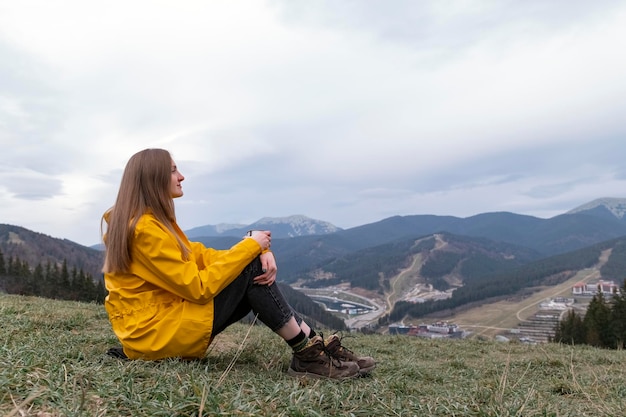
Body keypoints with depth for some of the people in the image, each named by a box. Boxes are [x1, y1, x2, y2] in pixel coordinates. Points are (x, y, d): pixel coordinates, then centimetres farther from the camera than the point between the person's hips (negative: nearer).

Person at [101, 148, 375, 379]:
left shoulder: (153, 221, 12)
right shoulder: (145, 228, -20)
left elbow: (197, 255, 4)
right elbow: (199, 287, -23)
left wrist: (259, 251, -12)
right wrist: (250, 247, -15)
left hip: (161, 321, 9)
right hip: (156, 334, -9)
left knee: (258, 271, 0)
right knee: (250, 268, -16)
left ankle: (314, 346, -5)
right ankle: (309, 356, -10)